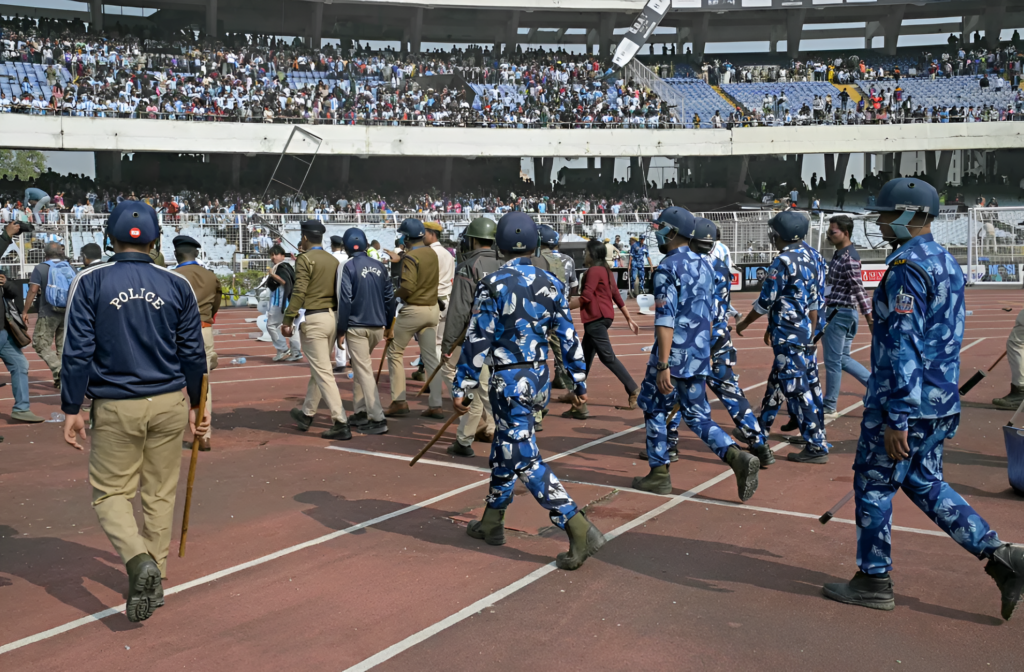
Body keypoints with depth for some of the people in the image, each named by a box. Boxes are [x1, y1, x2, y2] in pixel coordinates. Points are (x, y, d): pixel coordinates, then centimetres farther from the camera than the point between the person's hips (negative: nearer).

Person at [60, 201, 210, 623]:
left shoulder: (90, 282, -4)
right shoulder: (177, 285, 1)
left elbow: (78, 351, -7)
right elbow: (193, 353, 5)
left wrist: (71, 408, -1)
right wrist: (197, 404, 15)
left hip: (115, 407, -2)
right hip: (169, 404, 2)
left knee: (110, 493, 9)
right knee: (160, 493, 13)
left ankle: (139, 560, -15)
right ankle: (154, 581, 22)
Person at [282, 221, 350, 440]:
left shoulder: (305, 259, -8)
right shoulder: (333, 260, 11)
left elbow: (299, 292, -16)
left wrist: (287, 320, -13)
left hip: (313, 319, -7)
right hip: (333, 317, 7)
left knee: (323, 372, -6)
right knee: (317, 368, 19)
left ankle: (341, 424, -10)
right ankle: (306, 414, 34)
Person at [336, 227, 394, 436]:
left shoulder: (349, 267, -9)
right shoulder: (379, 266, 7)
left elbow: (345, 301, -12)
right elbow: (389, 297, 9)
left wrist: (341, 331, -6)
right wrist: (388, 325, 18)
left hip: (357, 327, -6)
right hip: (377, 326, 6)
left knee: (364, 371, -3)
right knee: (360, 366, 20)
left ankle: (378, 420, -7)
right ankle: (359, 412, 24)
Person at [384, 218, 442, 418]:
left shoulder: (410, 257, -15)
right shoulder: (432, 254, 7)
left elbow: (407, 287, -24)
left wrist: (393, 296, -4)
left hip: (413, 310, -7)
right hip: (433, 308, 7)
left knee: (395, 352, 7)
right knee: (430, 357, 9)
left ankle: (399, 401, 6)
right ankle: (435, 405, 8)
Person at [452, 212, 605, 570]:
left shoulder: (493, 285, -14)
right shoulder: (551, 283, 3)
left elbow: (477, 342, -14)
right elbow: (568, 336, 5)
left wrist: (461, 388, -8)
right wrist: (580, 381, 13)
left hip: (509, 381, -7)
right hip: (539, 378, 7)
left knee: (525, 460, -5)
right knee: (504, 449, 21)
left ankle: (580, 530, -12)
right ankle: (492, 522, 33)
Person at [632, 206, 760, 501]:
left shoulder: (667, 269, -14)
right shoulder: (704, 265, 10)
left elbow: (665, 321, -21)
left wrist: (663, 365, -23)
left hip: (673, 354, -7)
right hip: (699, 355, 7)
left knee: (654, 408, 11)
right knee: (697, 415, 11)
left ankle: (659, 475, 16)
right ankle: (738, 458, -8)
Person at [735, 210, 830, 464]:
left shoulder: (783, 261, -16)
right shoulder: (810, 258, 9)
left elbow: (765, 302, -13)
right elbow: (814, 302, 13)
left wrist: (744, 323, 2)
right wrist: (812, 333, 20)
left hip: (788, 336, -9)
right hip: (805, 332, 9)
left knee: (798, 390, -5)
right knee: (776, 383, 20)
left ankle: (817, 447, -2)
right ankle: (760, 430, 35)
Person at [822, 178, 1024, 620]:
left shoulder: (906, 266, -18)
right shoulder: (946, 262, 13)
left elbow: (903, 346, -23)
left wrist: (897, 419, -23)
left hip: (905, 401, -9)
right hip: (941, 402, 9)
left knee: (873, 484, 4)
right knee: (924, 482, 19)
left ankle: (873, 580, 15)